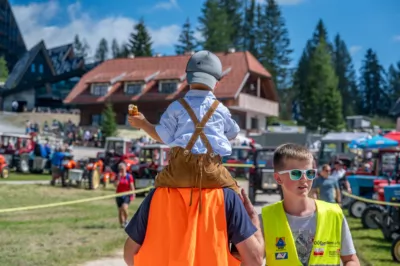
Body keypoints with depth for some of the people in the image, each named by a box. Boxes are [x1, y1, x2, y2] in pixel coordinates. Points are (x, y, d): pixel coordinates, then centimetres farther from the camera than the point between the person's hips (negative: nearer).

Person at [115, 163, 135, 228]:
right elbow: (115, 185, -8)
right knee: (120, 210, 5)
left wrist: (133, 195, -10)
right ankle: (122, 224, 17)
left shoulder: (129, 176, -2)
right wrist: (119, 177, -16)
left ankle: (126, 220, -2)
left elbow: (132, 186, -3)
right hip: (119, 195, 4)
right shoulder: (118, 176, 6)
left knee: (124, 207, -25)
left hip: (127, 195, -4)